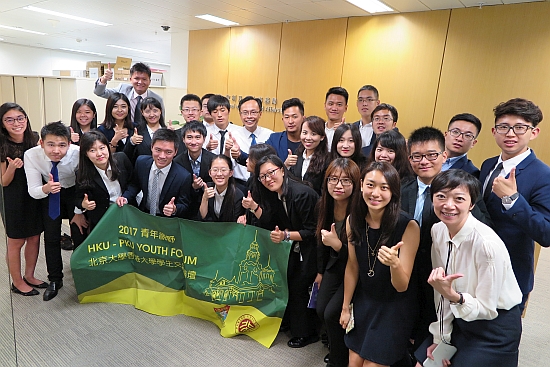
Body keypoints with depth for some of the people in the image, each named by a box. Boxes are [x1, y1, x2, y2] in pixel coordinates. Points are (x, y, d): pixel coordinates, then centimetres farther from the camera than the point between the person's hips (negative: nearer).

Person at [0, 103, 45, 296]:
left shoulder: (34, 140, -1)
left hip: (35, 197, 5)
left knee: (34, 238, 13)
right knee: (16, 242, 8)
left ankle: (29, 276, 31)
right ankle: (17, 282, 25)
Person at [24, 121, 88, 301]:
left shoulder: (77, 153, -34)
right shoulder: (31, 155, -28)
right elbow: (33, 190, -21)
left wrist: (79, 212, -12)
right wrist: (45, 189, -44)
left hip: (74, 192, -1)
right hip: (49, 194, 1)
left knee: (80, 234, 0)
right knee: (51, 237, 3)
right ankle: (55, 280, 24)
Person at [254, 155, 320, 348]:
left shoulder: (303, 194, -25)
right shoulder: (271, 194, 0)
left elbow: (312, 232, -20)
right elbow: (270, 225, 0)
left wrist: (286, 235, -29)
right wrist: (255, 208, -13)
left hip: (309, 250, -7)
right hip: (292, 250, 7)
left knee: (299, 288, -4)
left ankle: (307, 333, 20)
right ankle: (288, 321, 31)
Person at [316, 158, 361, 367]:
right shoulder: (324, 206, -7)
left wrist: (338, 244, -36)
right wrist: (320, 271, 15)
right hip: (334, 267, 7)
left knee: (332, 314, -10)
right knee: (321, 310, 5)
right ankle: (337, 346, 36)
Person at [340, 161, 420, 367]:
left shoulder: (408, 226, -25)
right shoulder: (353, 221, -12)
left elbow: (402, 286, -21)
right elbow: (352, 267, 1)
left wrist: (394, 263, -42)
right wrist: (346, 306, 9)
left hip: (394, 306, -4)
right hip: (363, 302, 4)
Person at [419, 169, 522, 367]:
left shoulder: (487, 243, -28)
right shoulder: (437, 230, -9)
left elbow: (487, 309, -19)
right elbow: (442, 287, -1)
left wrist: (453, 296, -37)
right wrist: (441, 338, 3)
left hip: (495, 328, -5)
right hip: (461, 320, 5)